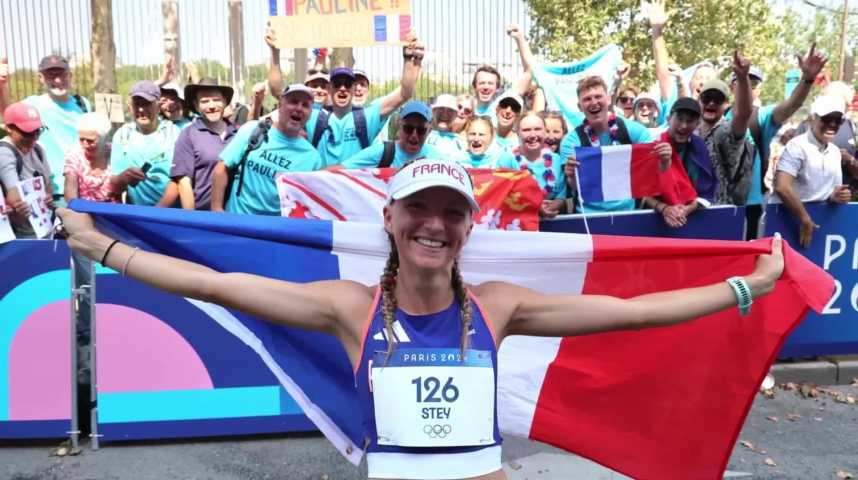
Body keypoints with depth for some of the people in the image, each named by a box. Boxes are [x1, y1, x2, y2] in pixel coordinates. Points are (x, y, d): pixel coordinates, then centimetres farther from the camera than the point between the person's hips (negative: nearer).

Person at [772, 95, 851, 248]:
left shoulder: (835, 152, 9)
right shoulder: (797, 146, -14)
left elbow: (822, 192, 16)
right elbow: (782, 187, -26)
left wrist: (835, 197, -7)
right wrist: (805, 220, -19)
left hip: (818, 224, 7)